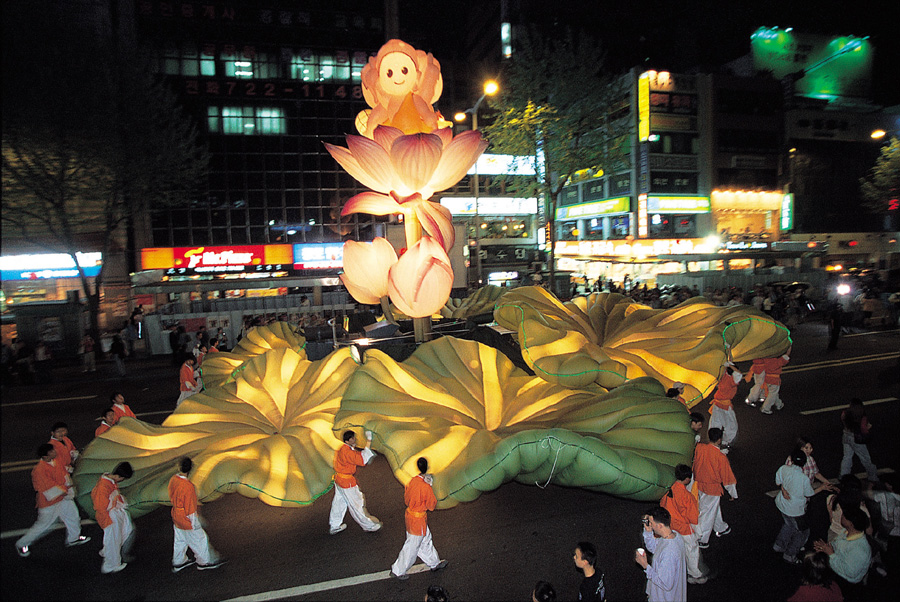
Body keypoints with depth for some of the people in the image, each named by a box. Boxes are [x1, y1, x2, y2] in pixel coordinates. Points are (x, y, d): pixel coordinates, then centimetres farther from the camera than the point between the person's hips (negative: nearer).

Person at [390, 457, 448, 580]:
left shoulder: (412, 481, -7)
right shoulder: (426, 488, -28)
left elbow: (406, 498, 6)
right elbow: (432, 505, -13)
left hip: (410, 513, 8)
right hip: (419, 519, -8)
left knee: (426, 539, 23)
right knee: (412, 546, 10)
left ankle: (434, 563, 41)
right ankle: (398, 571, 24)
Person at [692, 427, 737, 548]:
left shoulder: (699, 448, -14)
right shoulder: (721, 457, -27)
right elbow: (727, 478, -15)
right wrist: (733, 494, 1)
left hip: (699, 483, 6)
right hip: (713, 488, -6)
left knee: (714, 507, 28)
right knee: (708, 512, 10)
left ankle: (721, 528, 49)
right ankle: (701, 540, 22)